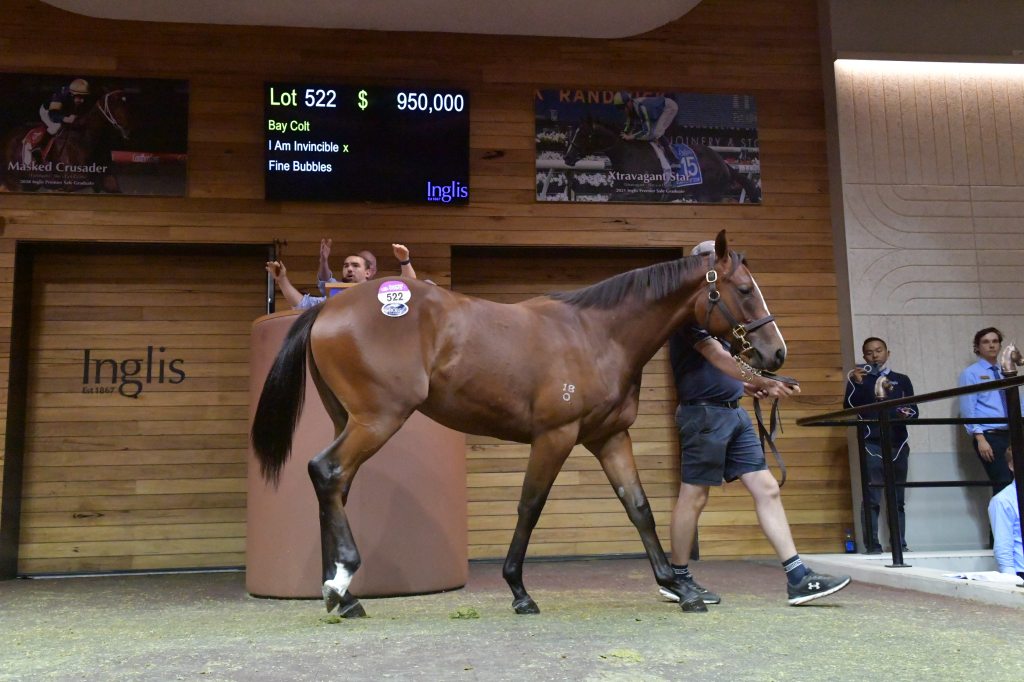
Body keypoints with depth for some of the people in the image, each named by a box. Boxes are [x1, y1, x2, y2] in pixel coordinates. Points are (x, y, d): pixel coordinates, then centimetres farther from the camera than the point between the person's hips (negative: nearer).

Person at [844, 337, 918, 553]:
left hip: (898, 444, 2)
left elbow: (914, 410, 12)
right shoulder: (859, 378, 12)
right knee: (872, 499, -7)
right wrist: (855, 383, -16)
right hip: (872, 445, -2)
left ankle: (900, 545, 8)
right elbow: (849, 407, -2)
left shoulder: (902, 380, 16)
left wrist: (908, 413, -11)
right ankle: (873, 547, -8)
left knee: (897, 499, 4)